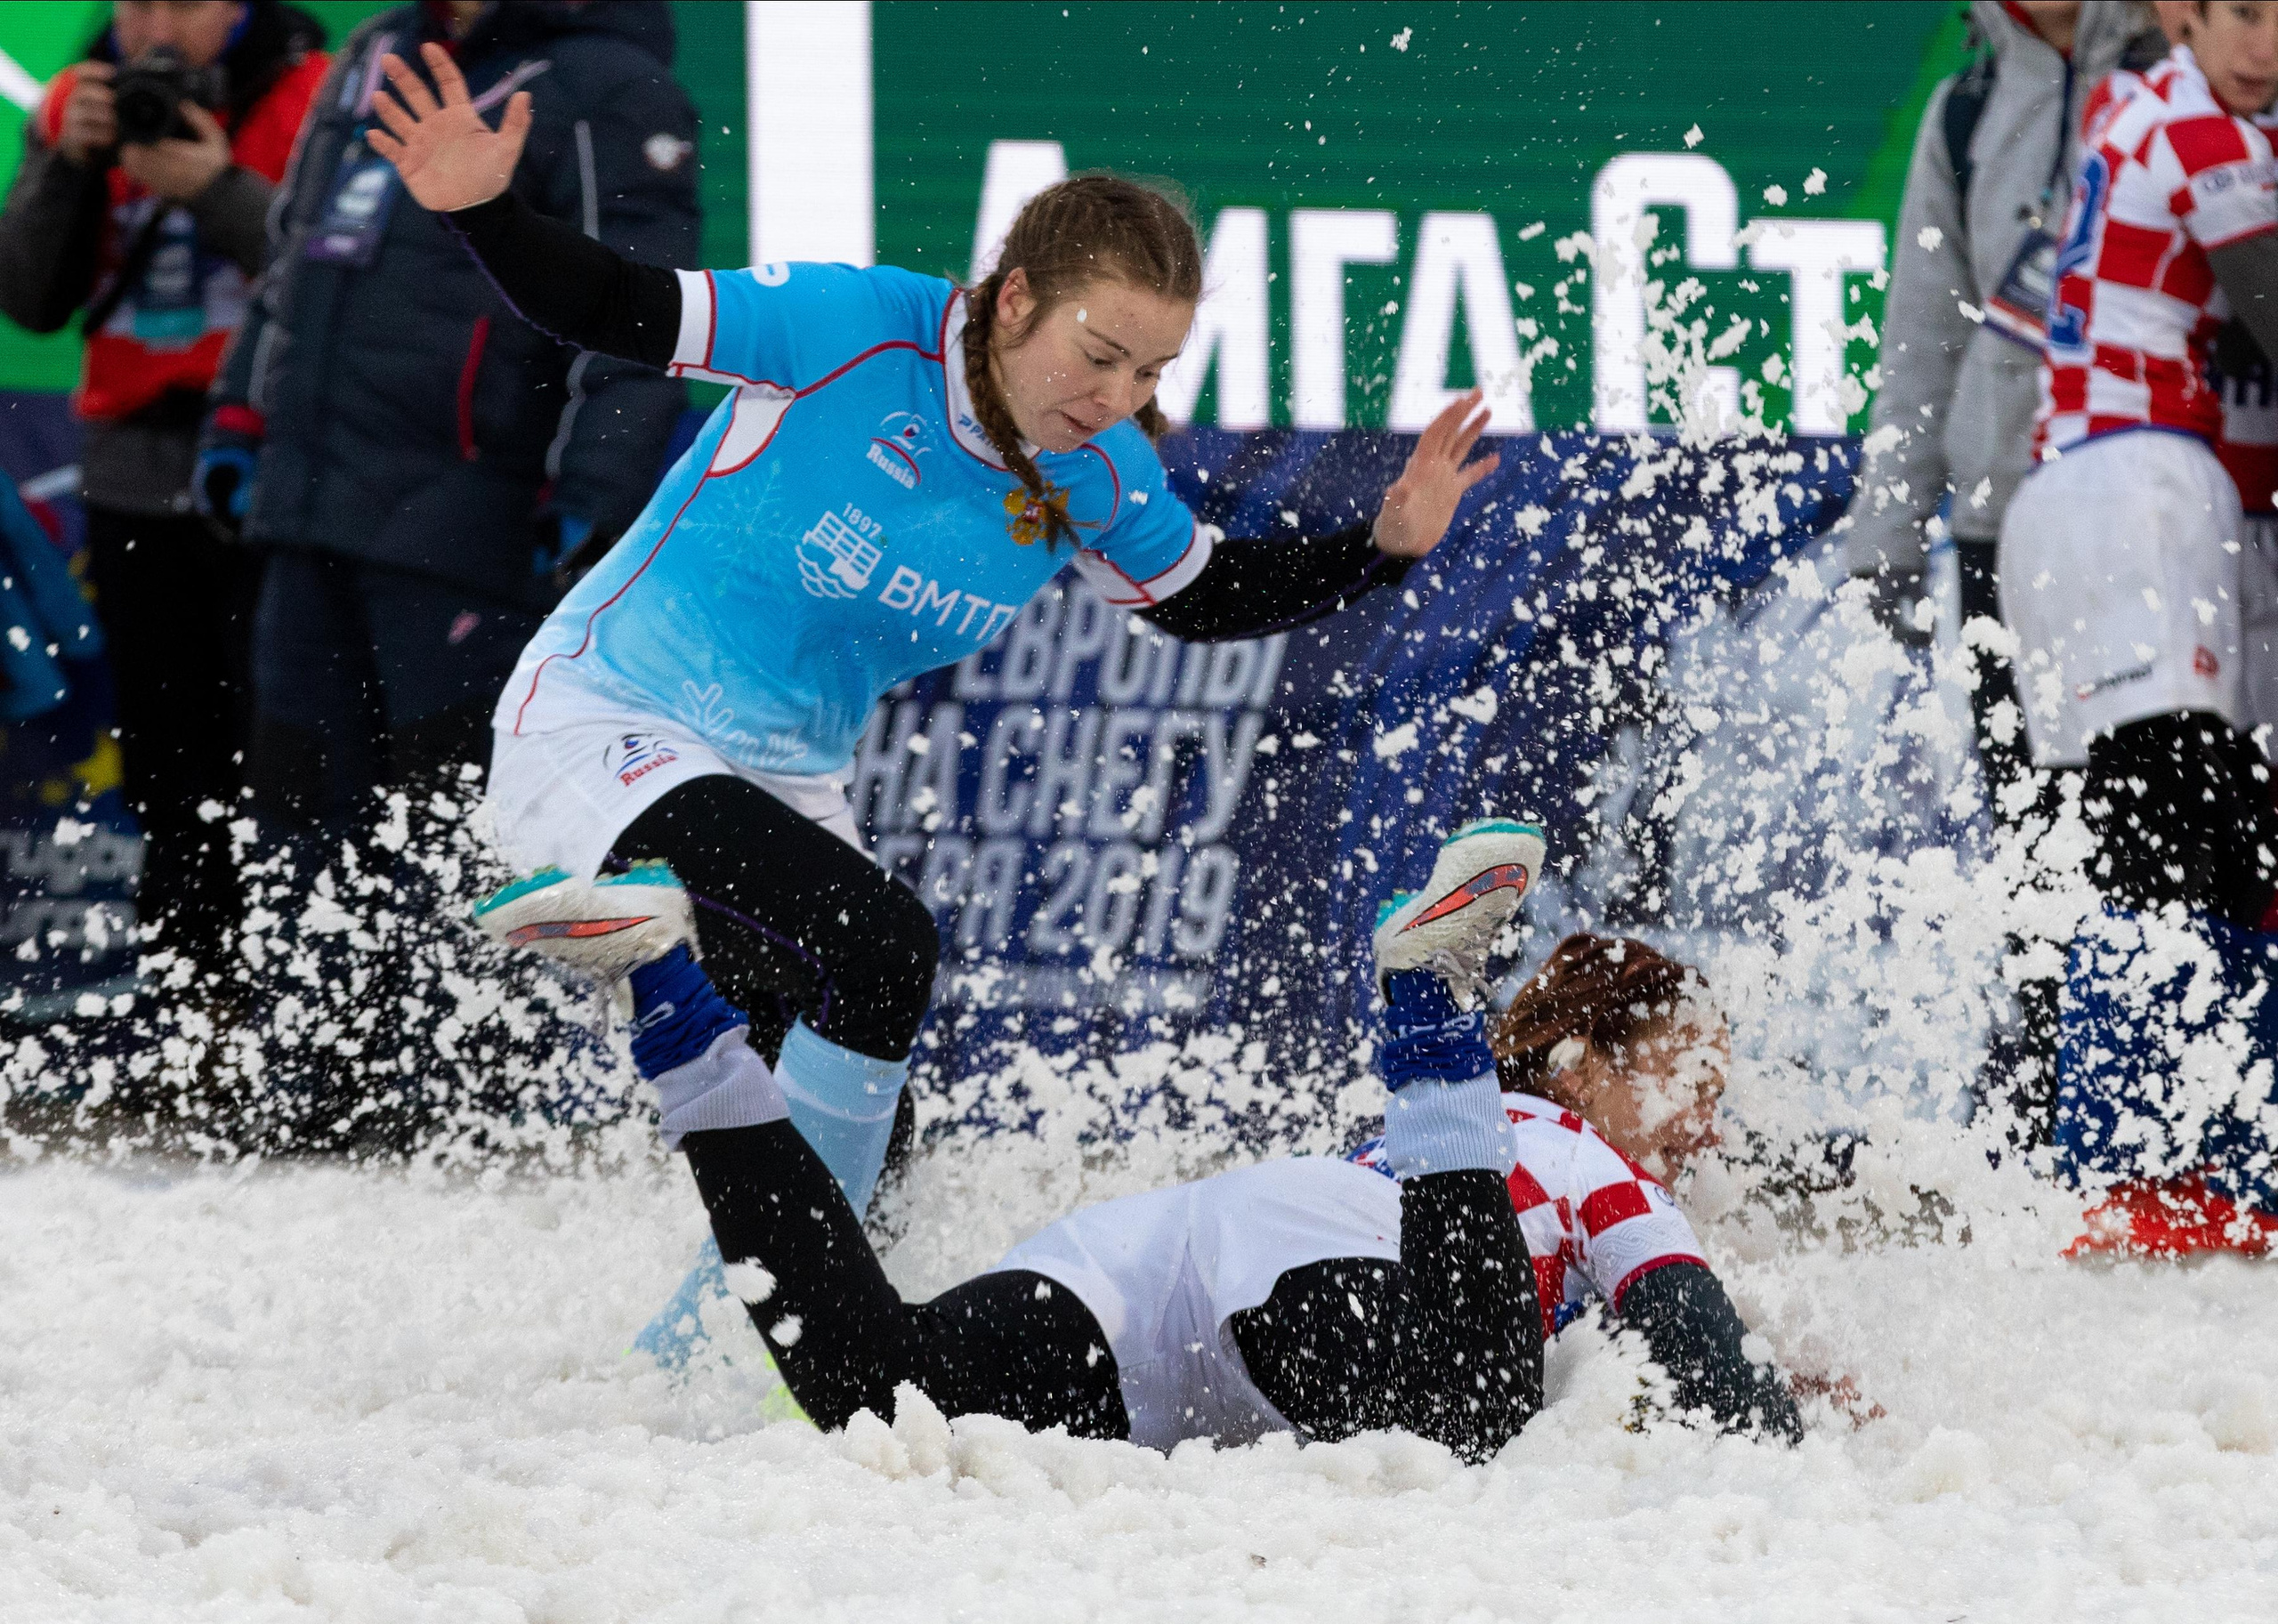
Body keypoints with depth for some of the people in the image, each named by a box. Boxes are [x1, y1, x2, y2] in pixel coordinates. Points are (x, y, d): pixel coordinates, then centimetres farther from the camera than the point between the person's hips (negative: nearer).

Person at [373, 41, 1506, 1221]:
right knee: (877, 948, -28)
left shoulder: (1101, 479, -4)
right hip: (596, 730, -7)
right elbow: (617, 313, -16)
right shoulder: (856, 331, -22)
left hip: (785, 790, 7)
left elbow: (1204, 599, 14)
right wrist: (484, 214, -32)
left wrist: (1386, 546, 1)